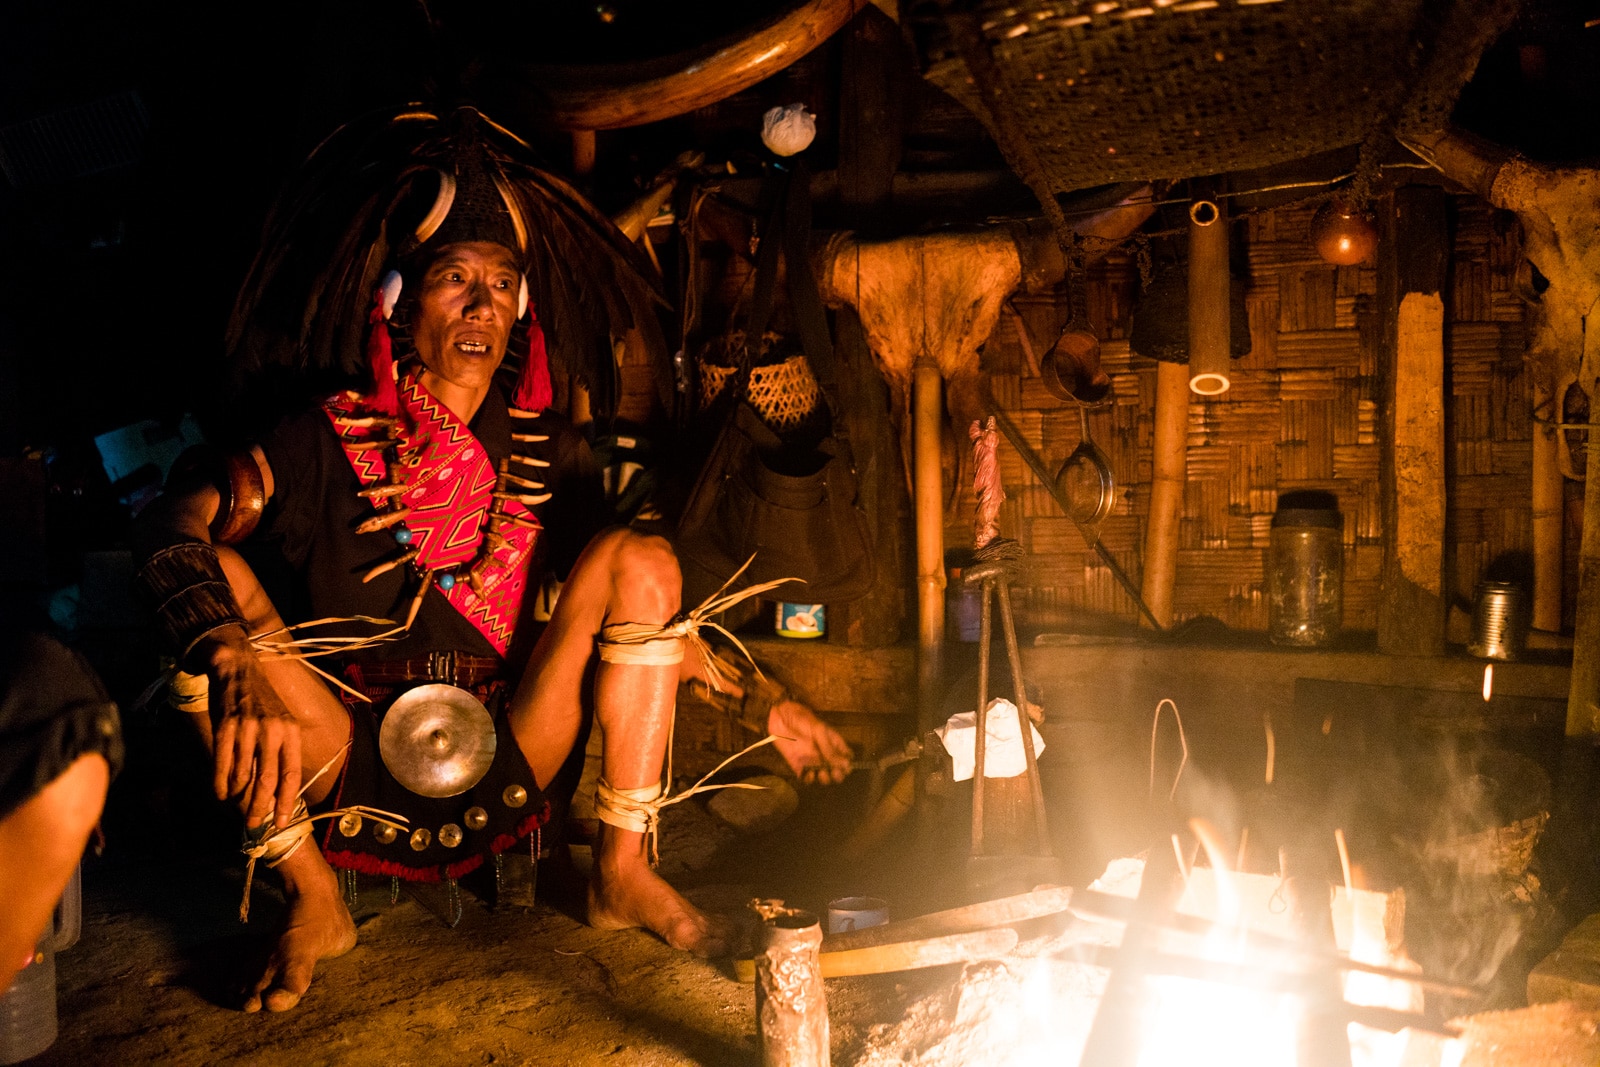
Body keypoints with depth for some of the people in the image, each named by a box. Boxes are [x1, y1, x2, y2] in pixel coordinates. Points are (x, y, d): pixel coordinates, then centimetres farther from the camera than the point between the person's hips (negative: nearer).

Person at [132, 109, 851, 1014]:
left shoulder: (546, 450, 5)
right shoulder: (336, 439, -4)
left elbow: (649, 598, 9)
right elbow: (171, 525, -16)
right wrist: (236, 666, -35)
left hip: (507, 782, 2)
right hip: (354, 785, -1)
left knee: (638, 556, -14)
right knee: (215, 581, -23)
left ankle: (624, 873, -9)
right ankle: (314, 903, -9)